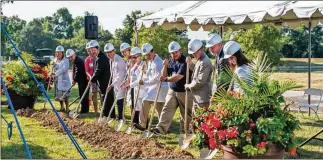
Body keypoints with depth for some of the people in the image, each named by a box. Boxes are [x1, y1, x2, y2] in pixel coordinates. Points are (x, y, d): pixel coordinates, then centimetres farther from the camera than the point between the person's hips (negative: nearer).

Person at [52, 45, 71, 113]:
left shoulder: (65, 61, -11)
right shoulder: (55, 60, 12)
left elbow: (64, 69, -25)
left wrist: (55, 73, -32)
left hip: (64, 80, -6)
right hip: (57, 80, 7)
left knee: (65, 95, -6)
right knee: (58, 95, 11)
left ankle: (67, 108, 2)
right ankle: (62, 107, 25)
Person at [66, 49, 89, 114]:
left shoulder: (79, 61, -18)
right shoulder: (74, 61, 13)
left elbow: (78, 72, -20)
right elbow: (74, 71, 16)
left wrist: (74, 80, -12)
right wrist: (73, 79, 5)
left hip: (84, 80, -10)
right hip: (80, 81, 10)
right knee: (81, 95, 15)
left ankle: (84, 110, -3)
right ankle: (84, 110, 23)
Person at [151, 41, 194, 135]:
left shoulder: (185, 62, -15)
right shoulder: (171, 62, 8)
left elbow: (178, 77, -23)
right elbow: (165, 76, 10)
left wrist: (166, 79, -12)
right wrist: (165, 66, -6)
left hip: (184, 92, -6)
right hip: (172, 91, 6)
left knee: (186, 113, 5)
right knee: (167, 109, -4)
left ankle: (184, 131, 16)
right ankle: (161, 128, -9)